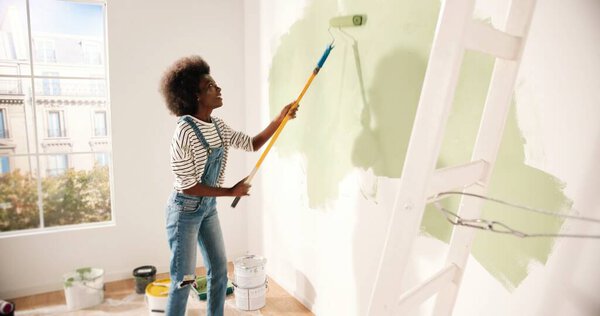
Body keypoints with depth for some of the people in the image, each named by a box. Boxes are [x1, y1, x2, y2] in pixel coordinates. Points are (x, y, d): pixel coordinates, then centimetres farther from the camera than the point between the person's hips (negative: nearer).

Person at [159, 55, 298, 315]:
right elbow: (188, 186, -23)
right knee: (184, 279, 3)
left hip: (209, 207, 8)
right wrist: (231, 192, -17)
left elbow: (253, 144, 9)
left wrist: (280, 119, -2)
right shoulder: (184, 133, -24)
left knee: (219, 270, 15)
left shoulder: (219, 127, 0)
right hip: (185, 210, -8)